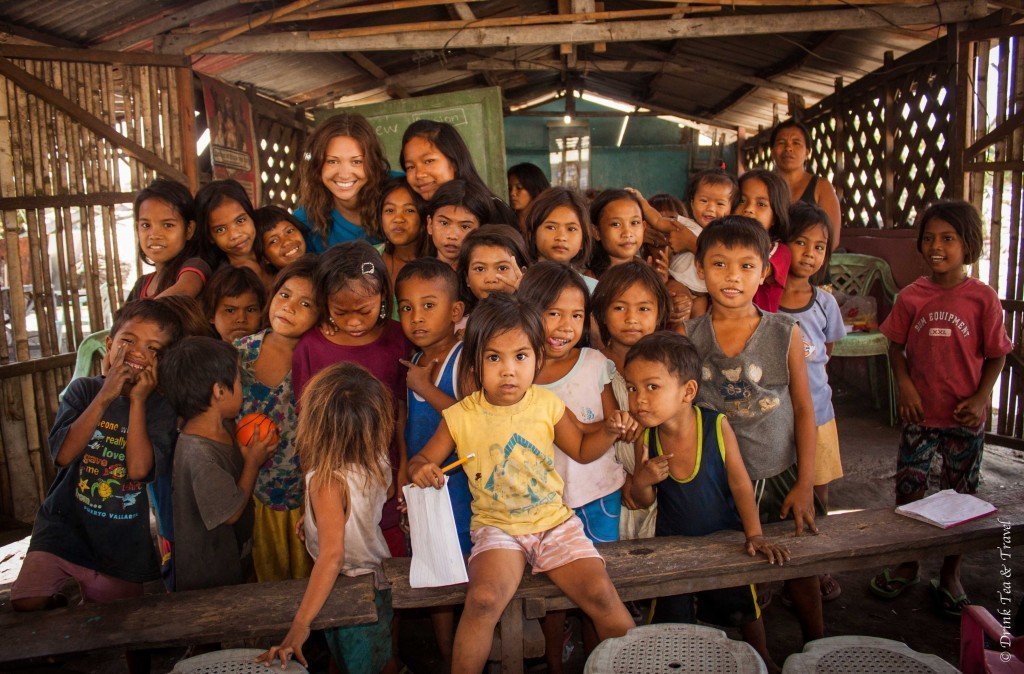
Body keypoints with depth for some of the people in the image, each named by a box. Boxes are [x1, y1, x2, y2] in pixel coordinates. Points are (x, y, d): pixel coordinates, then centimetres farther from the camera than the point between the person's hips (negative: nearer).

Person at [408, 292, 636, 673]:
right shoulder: (460, 417, -6)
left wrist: (609, 432, -7)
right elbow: (423, 459, 2)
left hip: (555, 520, 2)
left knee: (600, 592, -14)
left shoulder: (547, 405, -1)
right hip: (497, 527, -1)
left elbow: (582, 450, 13)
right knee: (483, 600, -28)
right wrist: (420, 469, -22)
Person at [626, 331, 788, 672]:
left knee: (745, 608, 18)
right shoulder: (645, 440, -19)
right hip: (673, 541, 1)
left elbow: (740, 482, -14)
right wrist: (641, 481, -29)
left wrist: (755, 534, -16)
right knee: (672, 619, 12)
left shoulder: (717, 426, -24)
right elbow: (644, 502, -7)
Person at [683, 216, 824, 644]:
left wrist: (805, 483, -2)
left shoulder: (785, 334, -6)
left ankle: (816, 648, 38)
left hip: (779, 475, 1)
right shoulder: (688, 336, -7)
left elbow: (803, 409, 0)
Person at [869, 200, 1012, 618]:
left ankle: (950, 575, 29)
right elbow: (895, 346, 5)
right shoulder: (912, 296, -3)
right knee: (908, 488, 8)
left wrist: (981, 397, -12)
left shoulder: (982, 298, -7)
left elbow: (996, 355, -1)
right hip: (920, 411, 1)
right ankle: (906, 564, 30)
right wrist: (904, 385, -9)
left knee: (960, 497, 10)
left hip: (965, 416, -1)